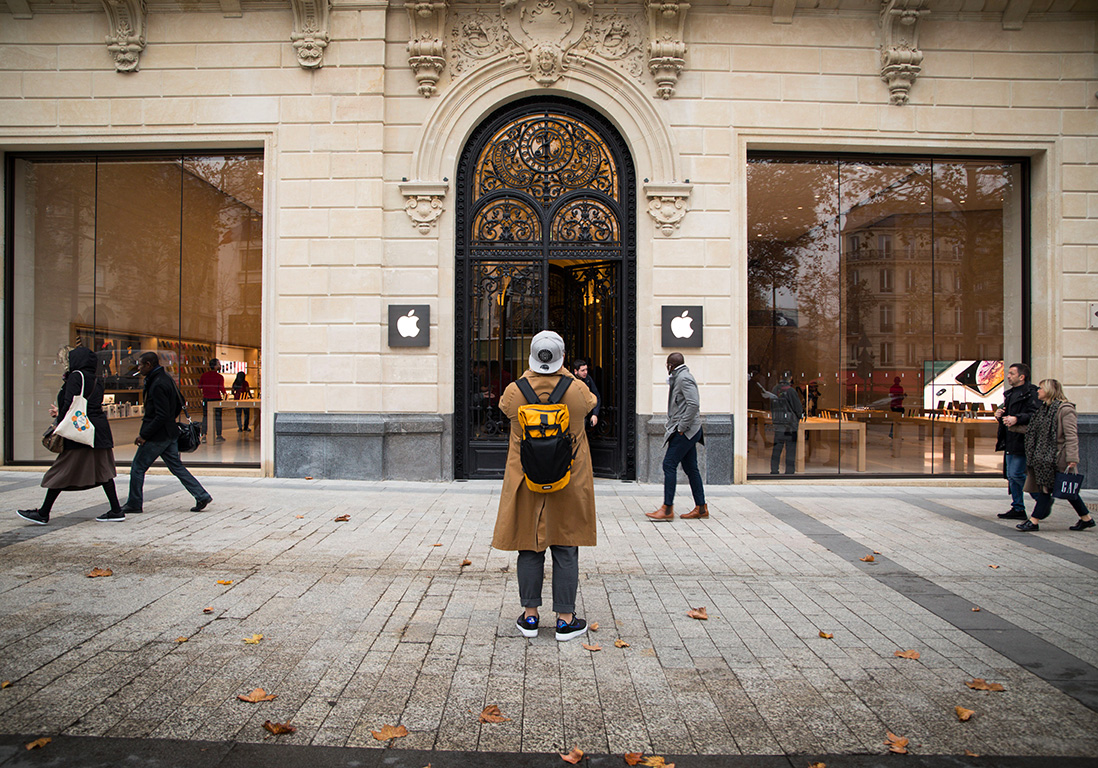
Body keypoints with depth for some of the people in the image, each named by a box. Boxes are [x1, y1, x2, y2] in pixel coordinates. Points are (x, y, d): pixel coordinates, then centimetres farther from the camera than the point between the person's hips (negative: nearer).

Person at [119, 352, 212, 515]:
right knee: (176, 466, 11)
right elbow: (179, 403, 19)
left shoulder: (158, 385, -19)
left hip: (157, 435, -9)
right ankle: (202, 496, 6)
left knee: (137, 468, 5)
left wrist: (144, 435, -18)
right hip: (169, 433, 9)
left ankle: (134, 504, 15)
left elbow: (162, 415, -23)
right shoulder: (166, 379, 10)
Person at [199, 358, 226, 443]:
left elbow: (199, 386, 6)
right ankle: (218, 436, 6)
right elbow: (221, 388, -14)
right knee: (217, 417, 4)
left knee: (205, 417, 10)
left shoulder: (204, 375, 4)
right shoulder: (220, 377, -9)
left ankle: (204, 436, 7)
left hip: (206, 399, 4)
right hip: (216, 399, -4)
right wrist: (224, 394, 4)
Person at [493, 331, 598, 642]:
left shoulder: (515, 391, -8)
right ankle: (565, 619, 14)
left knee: (529, 548, 10)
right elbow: (590, 404, 13)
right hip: (569, 484, -1)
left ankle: (530, 616, 19)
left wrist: (531, 374, 18)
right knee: (566, 551, 7)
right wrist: (565, 373, 21)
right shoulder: (578, 390, -9)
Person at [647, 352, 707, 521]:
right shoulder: (679, 377, 17)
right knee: (690, 468, 11)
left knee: (669, 464, -11)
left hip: (685, 431, -10)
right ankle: (701, 508, 16)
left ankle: (667, 509, -10)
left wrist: (681, 427, -20)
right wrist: (672, 426, 16)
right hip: (687, 431, 10)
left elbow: (694, 404, -24)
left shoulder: (684, 378, -14)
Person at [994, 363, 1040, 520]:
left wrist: (1017, 419, -30)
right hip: (1010, 442, 9)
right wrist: (999, 414, 9)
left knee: (1017, 474, -10)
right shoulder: (1010, 394, 19)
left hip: (1021, 441, -9)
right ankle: (1018, 509, 18)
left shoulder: (1031, 393, -11)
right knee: (1011, 476, 10)